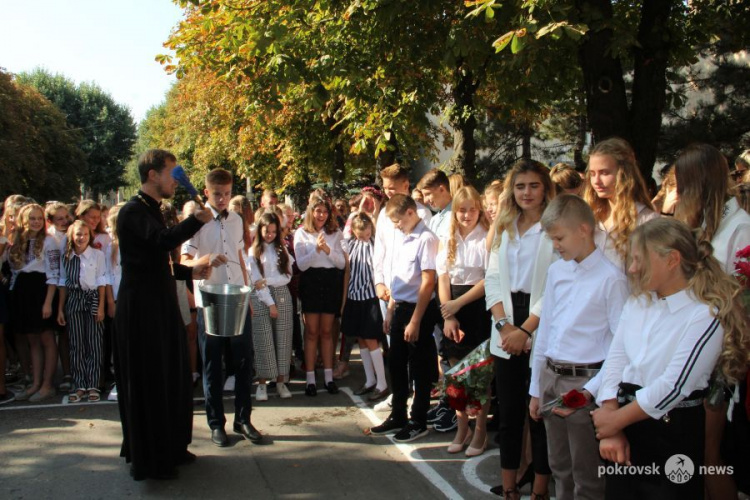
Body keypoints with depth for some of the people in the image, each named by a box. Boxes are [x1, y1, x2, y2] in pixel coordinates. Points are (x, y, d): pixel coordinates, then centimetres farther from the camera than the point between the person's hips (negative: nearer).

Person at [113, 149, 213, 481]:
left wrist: (190, 272, 11)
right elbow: (162, 240, -33)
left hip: (159, 305, 10)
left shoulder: (150, 210, 16)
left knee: (170, 377, 15)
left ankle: (169, 448, 28)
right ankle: (147, 459, 11)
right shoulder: (133, 211, -14)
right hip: (142, 308, -10)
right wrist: (197, 220, -23)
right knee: (147, 382, -1)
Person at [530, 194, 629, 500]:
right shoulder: (556, 271, 6)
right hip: (551, 377, 7)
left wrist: (590, 391, -18)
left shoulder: (611, 278, -15)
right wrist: (536, 388, 14)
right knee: (560, 470, 20)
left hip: (584, 382, -6)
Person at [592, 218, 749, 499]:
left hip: (673, 434, -5)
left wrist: (614, 420, -11)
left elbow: (673, 386, -19)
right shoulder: (636, 304, 6)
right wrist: (610, 431, -12)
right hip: (625, 431, 6)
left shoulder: (706, 316, -14)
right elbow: (614, 363, -1)